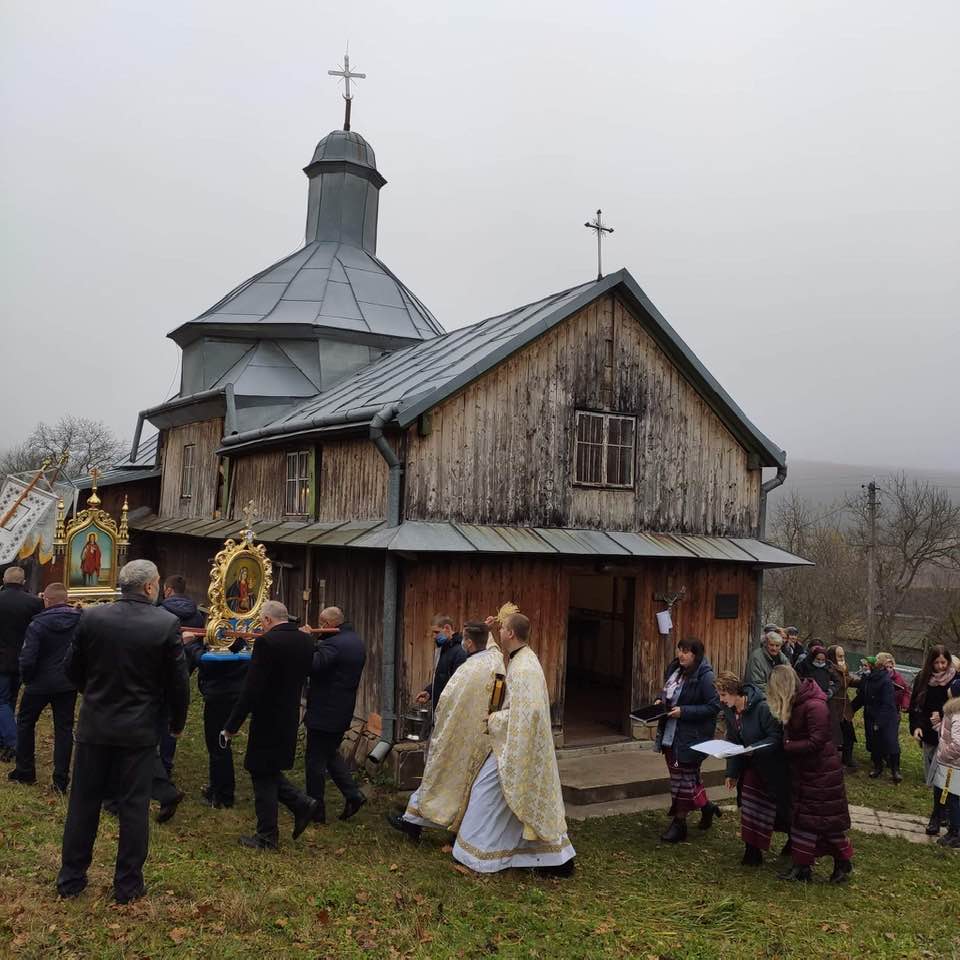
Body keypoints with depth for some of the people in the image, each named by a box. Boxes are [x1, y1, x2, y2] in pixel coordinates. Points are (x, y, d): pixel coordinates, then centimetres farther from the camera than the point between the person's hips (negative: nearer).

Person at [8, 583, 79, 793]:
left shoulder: (37, 624, -15)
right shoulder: (80, 620, -7)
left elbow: (27, 659, -16)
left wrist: (26, 679, 1)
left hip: (41, 683, -2)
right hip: (68, 684, 2)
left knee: (25, 722, 20)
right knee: (64, 728, 8)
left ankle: (25, 771, 28)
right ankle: (61, 780, 7)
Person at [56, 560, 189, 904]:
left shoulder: (91, 617, -6)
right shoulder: (167, 624, -13)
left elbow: (72, 668, 5)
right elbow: (178, 681, -7)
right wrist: (177, 723, 10)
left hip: (94, 725, 3)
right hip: (139, 730, -2)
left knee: (83, 803, 15)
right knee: (133, 807, 8)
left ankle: (71, 878, 27)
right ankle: (128, 885, 17)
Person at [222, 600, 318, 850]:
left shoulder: (266, 642, -19)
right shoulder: (306, 641, 4)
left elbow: (251, 689, -21)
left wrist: (232, 725, -14)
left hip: (267, 721, -7)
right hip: (290, 720, 7)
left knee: (263, 776, 6)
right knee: (269, 772, 23)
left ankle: (266, 837, 16)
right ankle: (301, 804, 13)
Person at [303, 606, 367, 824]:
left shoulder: (334, 644, -23)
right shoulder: (356, 641, 9)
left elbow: (311, 665, -35)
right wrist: (315, 643, -1)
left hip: (324, 713, -9)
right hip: (343, 713, 9)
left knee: (315, 761, 4)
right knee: (331, 754, 23)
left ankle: (316, 811, 12)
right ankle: (353, 794, 13)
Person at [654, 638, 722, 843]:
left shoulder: (705, 677, -18)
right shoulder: (675, 670, 4)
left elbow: (714, 707, -19)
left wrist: (684, 711, -23)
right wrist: (660, 699, -1)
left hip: (691, 737, -7)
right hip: (670, 734, 7)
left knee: (684, 778, 4)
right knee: (688, 775, 19)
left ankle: (679, 823, 17)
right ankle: (706, 806, 40)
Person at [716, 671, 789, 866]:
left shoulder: (763, 708, -27)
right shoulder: (729, 711, -3)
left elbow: (776, 738, -23)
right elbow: (732, 742, 5)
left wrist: (754, 749, -36)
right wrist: (732, 772, 5)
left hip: (773, 765, -6)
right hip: (751, 765, 6)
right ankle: (752, 850, 10)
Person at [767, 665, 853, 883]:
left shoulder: (814, 706, -25)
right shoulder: (794, 705, 2)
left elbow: (815, 743, -26)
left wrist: (786, 746, -20)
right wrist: (785, 744, -7)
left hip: (822, 770, -9)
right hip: (803, 769, 9)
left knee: (828, 818, 3)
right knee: (801, 816, 11)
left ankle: (844, 862, 21)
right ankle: (802, 866, 19)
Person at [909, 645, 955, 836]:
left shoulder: (955, 680, -9)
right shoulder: (923, 678, 1)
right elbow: (915, 705, 4)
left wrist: (942, 715, -18)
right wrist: (916, 727, -8)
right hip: (928, 734, 4)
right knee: (931, 776, 9)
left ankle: (937, 817, 4)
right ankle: (942, 811, 24)